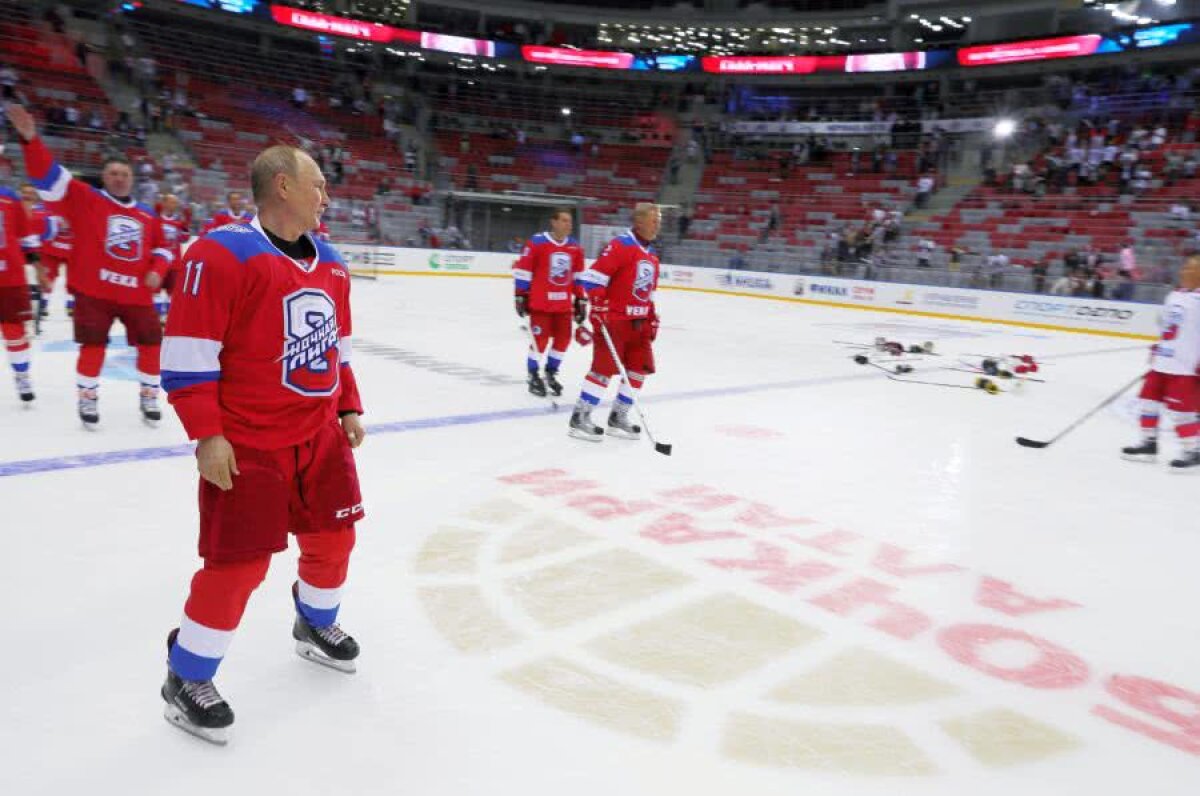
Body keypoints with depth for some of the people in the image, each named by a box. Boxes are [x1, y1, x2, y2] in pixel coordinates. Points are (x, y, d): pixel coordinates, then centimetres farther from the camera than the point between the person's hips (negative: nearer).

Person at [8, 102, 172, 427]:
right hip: (93, 291, -3)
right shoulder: (85, 199, -1)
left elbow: (161, 247, 19)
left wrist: (158, 270, 0)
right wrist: (30, 139, -25)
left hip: (137, 293, 3)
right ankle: (88, 398, 18)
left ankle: (149, 397, 21)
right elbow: (48, 176, -11)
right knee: (94, 345, 0)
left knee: (151, 344, 5)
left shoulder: (147, 215, 11)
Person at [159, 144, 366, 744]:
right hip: (246, 445, -7)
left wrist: (349, 408, 16)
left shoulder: (330, 263, 9)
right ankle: (186, 680, 20)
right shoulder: (222, 253, -16)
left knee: (333, 537, 16)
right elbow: (187, 352, -17)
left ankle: (315, 627, 43)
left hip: (320, 436, 7)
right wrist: (206, 435, -19)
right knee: (239, 563, -2)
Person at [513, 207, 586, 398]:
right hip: (540, 302, -5)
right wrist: (521, 296, -6)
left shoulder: (575, 247, 7)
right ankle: (533, 376, 15)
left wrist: (580, 300, 13)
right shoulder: (537, 242, -9)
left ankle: (550, 373, 27)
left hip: (564, 304, 5)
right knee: (540, 339, -3)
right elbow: (522, 270, -5)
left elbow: (578, 276, 15)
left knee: (563, 339, 8)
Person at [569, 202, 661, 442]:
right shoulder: (620, 245, -11)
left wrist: (653, 318, 19)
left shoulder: (651, 254, 16)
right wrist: (599, 308, -20)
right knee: (605, 368, -9)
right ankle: (580, 418, 0)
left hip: (638, 322, 9)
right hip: (613, 319, -9)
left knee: (640, 368, 9)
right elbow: (593, 277, -17)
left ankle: (618, 417, 20)